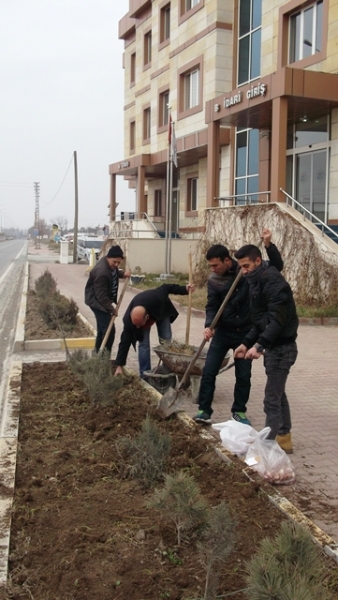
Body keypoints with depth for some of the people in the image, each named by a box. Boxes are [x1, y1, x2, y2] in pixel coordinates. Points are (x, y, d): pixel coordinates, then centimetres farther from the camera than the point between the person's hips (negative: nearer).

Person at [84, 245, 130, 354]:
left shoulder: (111, 264, -3)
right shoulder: (102, 272, -33)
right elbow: (101, 296, -29)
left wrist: (123, 274, 2)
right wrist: (111, 309, -23)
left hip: (104, 301, 10)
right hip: (97, 301, -10)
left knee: (102, 329, 17)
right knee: (109, 329, -13)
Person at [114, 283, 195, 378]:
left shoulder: (155, 298, -48)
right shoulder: (129, 320, -40)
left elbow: (166, 288, -28)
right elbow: (125, 342, -32)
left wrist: (185, 289, -28)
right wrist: (119, 365, -29)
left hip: (162, 312, 1)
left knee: (166, 341, 0)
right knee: (143, 344, -12)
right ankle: (145, 376, -2)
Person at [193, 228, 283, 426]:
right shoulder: (214, 280, -5)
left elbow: (277, 266, -11)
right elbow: (212, 306, -8)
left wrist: (268, 244, -25)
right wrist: (209, 326, -26)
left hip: (245, 332, -1)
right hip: (222, 332, 1)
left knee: (243, 375, 7)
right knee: (208, 372, -3)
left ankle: (239, 411, 23)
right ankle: (204, 411, 6)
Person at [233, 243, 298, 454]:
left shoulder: (273, 281, -18)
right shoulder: (259, 282, 13)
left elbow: (278, 319, -26)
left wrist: (259, 345, -30)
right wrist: (247, 343, 10)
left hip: (282, 347, -10)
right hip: (275, 346, 10)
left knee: (272, 399, -5)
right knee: (278, 394, 18)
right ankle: (284, 438, 29)